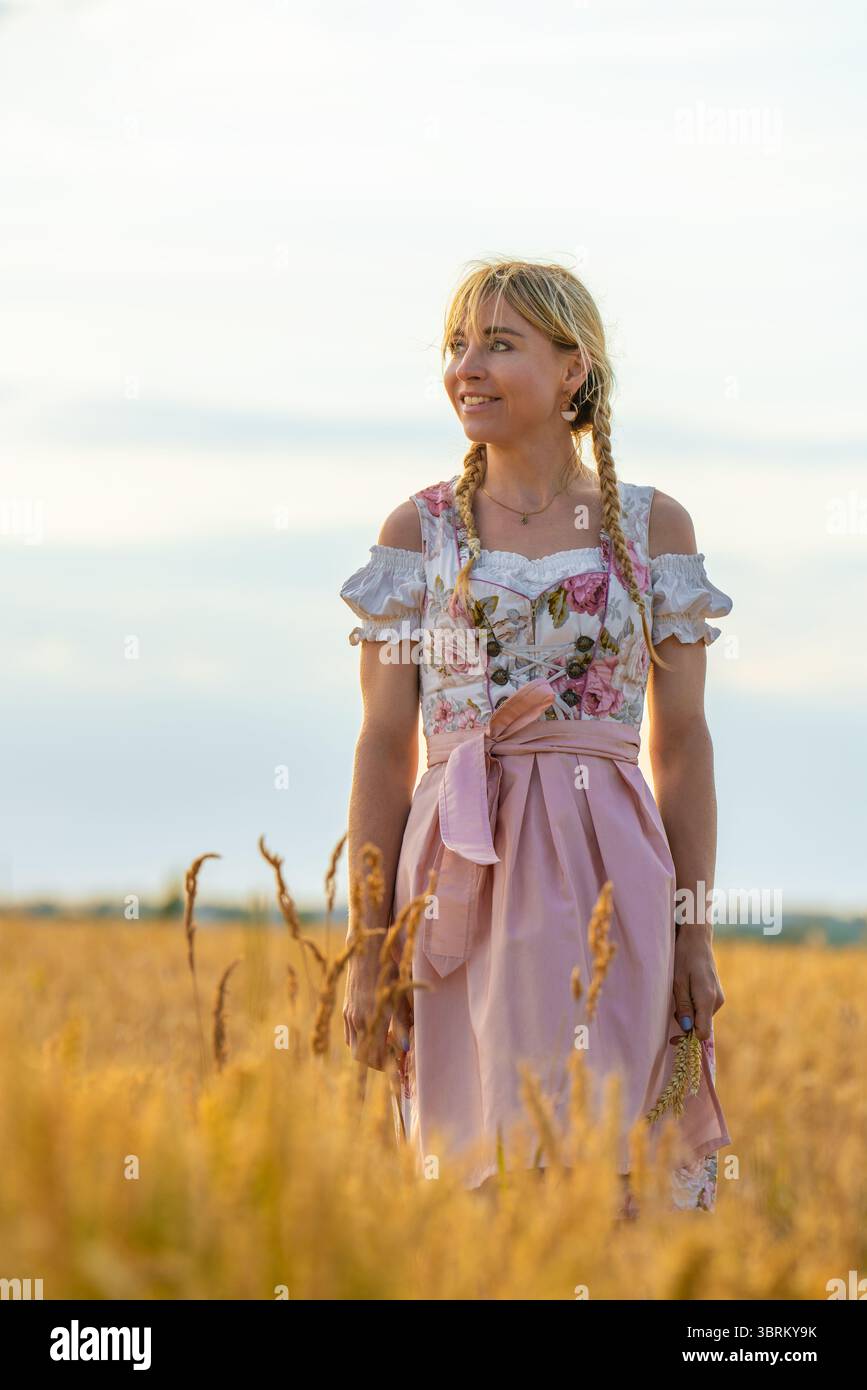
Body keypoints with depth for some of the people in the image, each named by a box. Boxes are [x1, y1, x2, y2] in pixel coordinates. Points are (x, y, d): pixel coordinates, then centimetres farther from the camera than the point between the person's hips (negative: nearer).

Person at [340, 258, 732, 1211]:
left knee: (607, 1151, -4)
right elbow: (385, 747, 4)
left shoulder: (654, 526, 6)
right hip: (462, 876, 0)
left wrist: (696, 937, 2)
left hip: (608, 875, 0)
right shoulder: (419, 530, 5)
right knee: (472, 1161, 1)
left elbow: (682, 744, 6)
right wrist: (369, 950, -1)